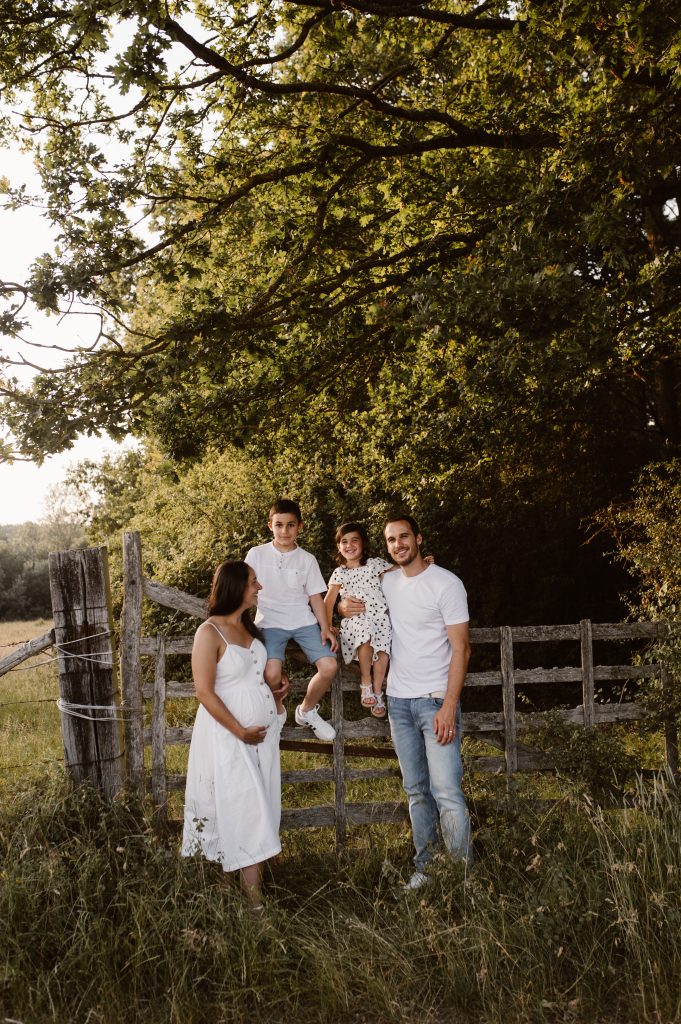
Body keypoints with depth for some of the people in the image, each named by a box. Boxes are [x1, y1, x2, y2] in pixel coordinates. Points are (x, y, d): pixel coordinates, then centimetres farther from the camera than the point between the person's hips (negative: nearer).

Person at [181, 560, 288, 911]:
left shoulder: (249, 627, 8)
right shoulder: (209, 632, -15)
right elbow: (204, 692, -17)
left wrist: (277, 691, 7)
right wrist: (240, 731, -17)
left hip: (263, 728, 7)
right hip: (228, 732, -7)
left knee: (262, 802, 6)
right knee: (241, 805, -2)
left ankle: (254, 872, 13)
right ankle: (251, 883, 7)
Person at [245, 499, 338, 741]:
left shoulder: (307, 559, 7)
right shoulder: (256, 554, 1)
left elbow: (315, 596, 8)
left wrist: (325, 628, -3)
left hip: (303, 621, 3)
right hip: (271, 622, -2)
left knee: (329, 666, -17)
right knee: (271, 674, -28)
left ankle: (307, 710, 12)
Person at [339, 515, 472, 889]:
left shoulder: (446, 583, -8)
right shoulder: (386, 583, 9)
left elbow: (461, 648, -11)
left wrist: (449, 706, -19)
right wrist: (344, 606, 2)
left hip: (436, 699, -6)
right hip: (398, 700, 6)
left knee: (446, 792, -10)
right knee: (416, 791, 12)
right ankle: (424, 866, 20)